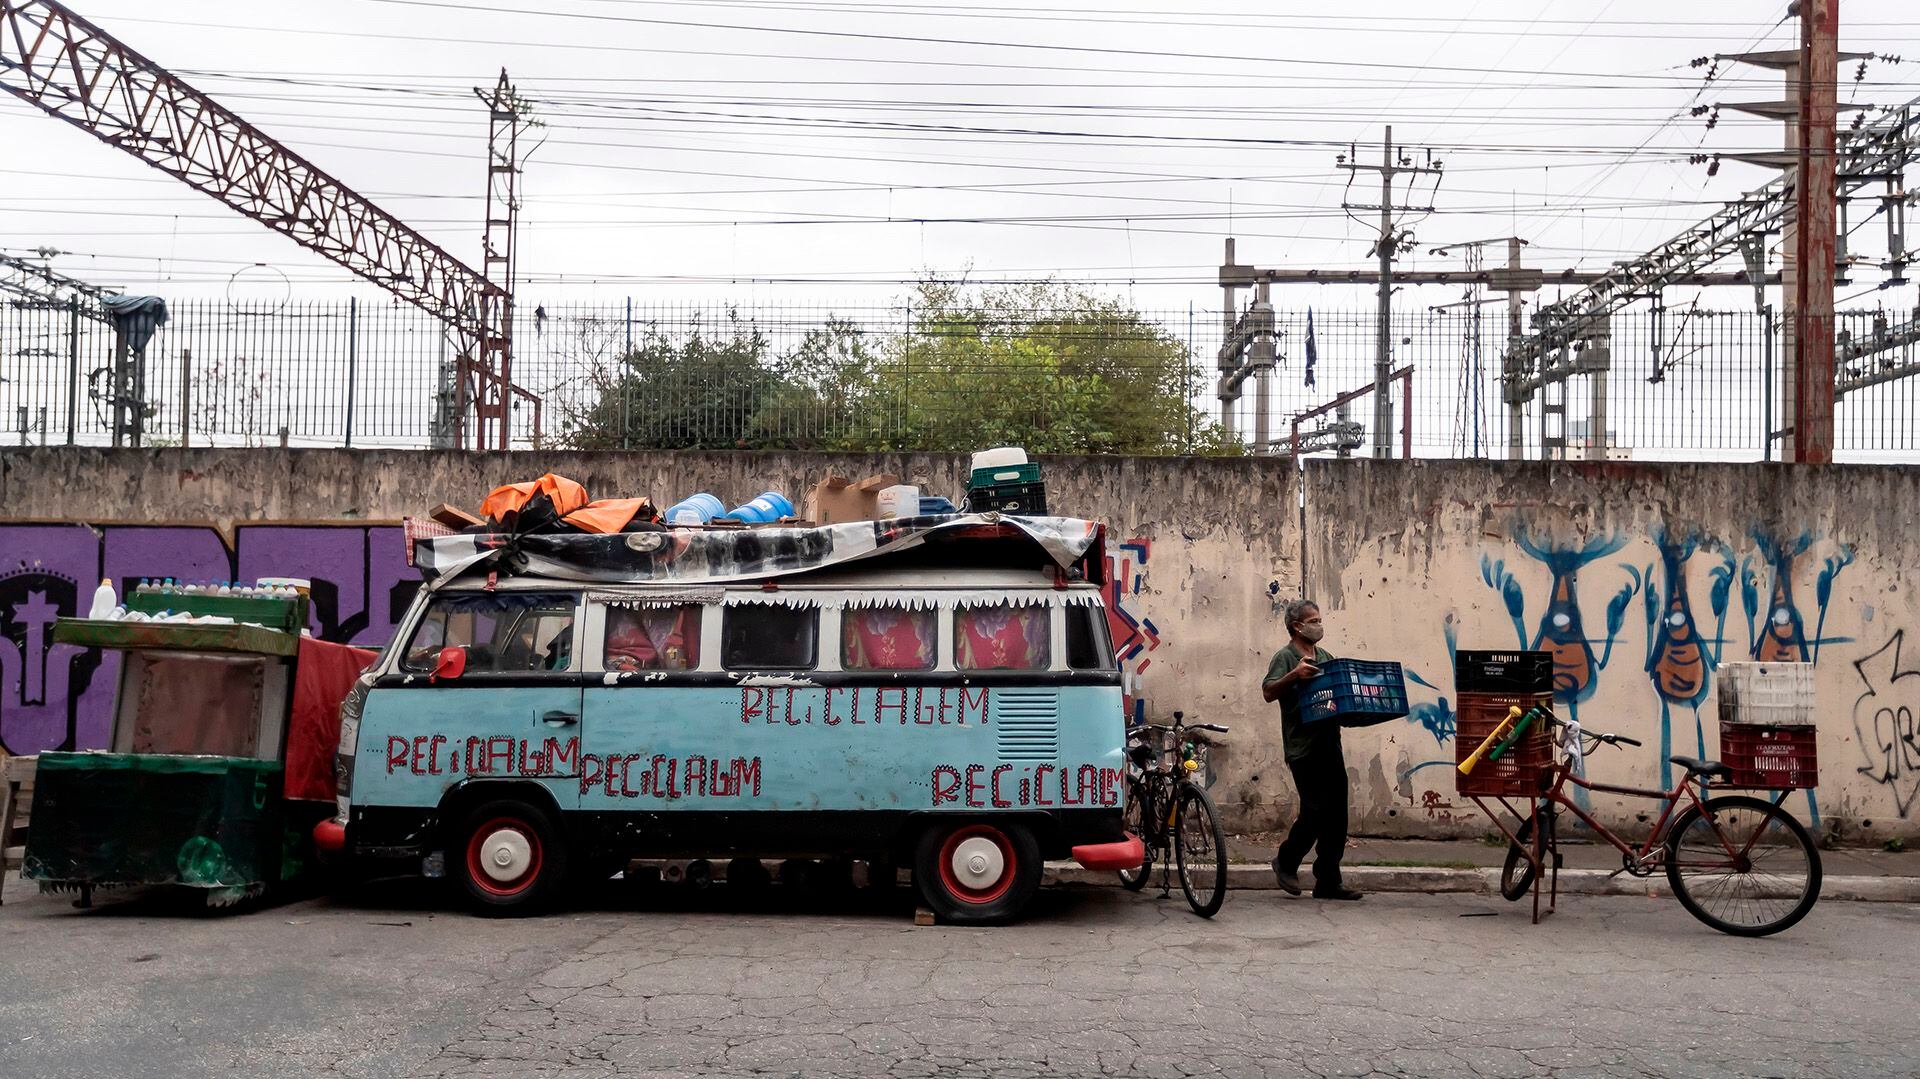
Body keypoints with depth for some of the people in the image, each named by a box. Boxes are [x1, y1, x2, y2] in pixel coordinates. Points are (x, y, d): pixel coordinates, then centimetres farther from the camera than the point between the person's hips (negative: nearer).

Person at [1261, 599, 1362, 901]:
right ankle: (1286, 861, 14)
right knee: (1316, 811, -9)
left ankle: (1328, 882, 11)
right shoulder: (1285, 657, -4)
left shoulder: (1325, 657, 19)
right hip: (1304, 750, -7)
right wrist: (1294, 675, -30)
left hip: (1330, 745, 7)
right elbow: (1268, 692, -17)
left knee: (1336, 816, 5)